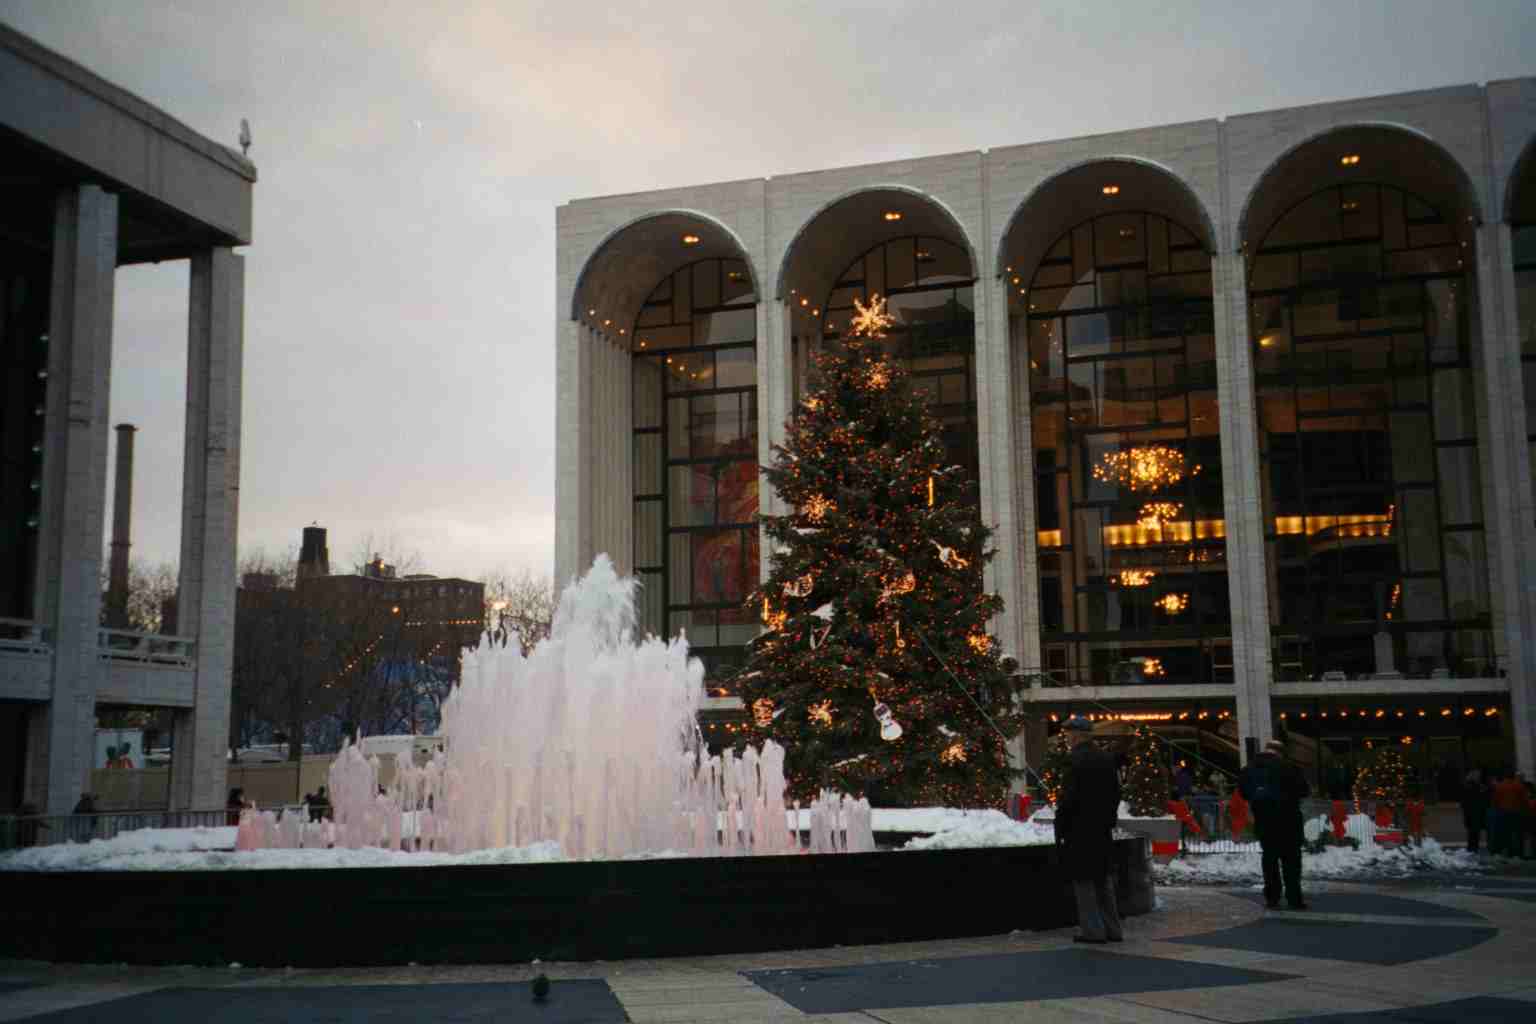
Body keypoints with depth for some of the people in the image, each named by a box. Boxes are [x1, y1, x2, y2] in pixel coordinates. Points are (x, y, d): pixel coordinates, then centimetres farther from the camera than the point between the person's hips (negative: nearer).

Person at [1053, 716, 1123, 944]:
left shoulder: (1076, 760, -17)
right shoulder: (1107, 758, 5)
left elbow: (1068, 798, -18)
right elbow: (1116, 793, 10)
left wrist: (1059, 830, -10)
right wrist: (1108, 820, 18)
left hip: (1080, 830, -7)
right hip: (1103, 830, 7)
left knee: (1084, 880, 1)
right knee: (1103, 878, 16)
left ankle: (1093, 931, 3)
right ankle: (1113, 929, 19)